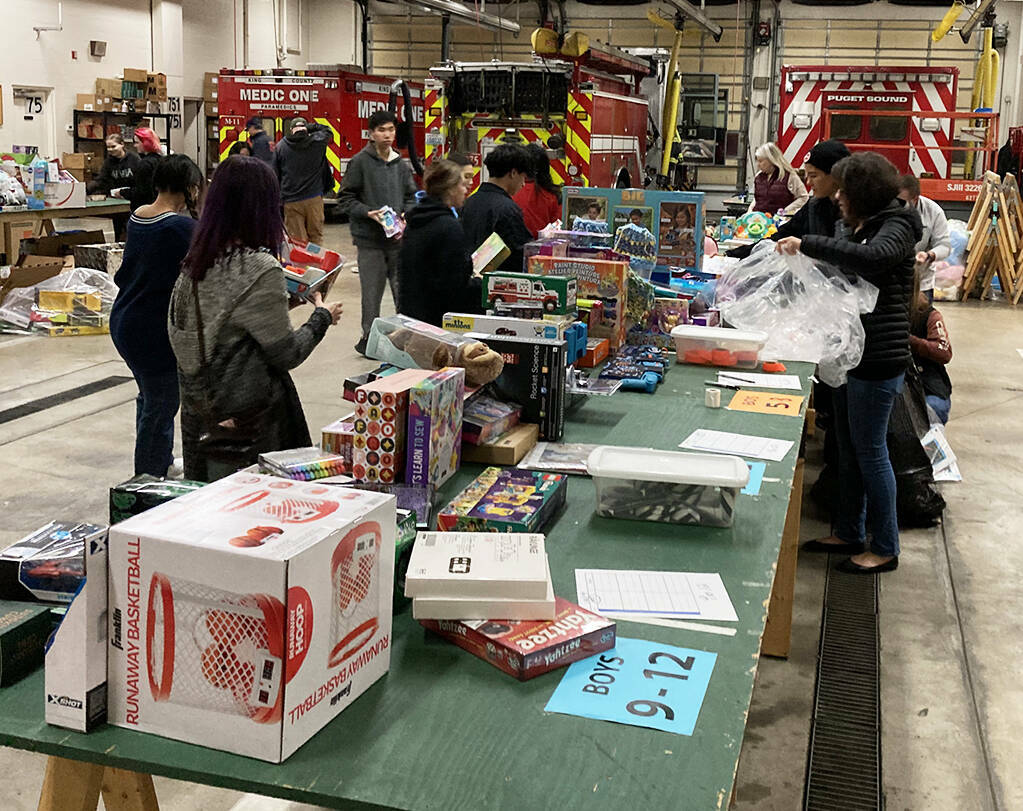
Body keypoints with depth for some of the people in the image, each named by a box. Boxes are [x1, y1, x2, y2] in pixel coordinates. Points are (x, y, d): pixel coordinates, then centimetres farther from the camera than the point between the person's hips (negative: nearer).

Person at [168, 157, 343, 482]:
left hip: (197, 410, 7)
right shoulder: (260, 270, -19)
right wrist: (322, 317, 4)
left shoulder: (195, 262, 2)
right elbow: (286, 353, -13)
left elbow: (175, 330, 12)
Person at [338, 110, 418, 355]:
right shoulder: (360, 162, -3)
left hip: (398, 239, 4)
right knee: (372, 293, 0)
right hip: (370, 240, -4)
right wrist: (369, 213, -17)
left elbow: (410, 197, 16)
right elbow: (345, 199, -3)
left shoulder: (400, 164, 10)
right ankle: (369, 339, 12)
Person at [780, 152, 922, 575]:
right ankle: (849, 533, 30)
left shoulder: (896, 226, -13)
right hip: (850, 350, 9)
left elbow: (871, 258, -35)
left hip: (878, 356, -9)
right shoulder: (852, 227, 10)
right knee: (849, 447, 16)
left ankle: (885, 549, 11)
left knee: (869, 449, -1)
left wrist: (808, 245, -32)